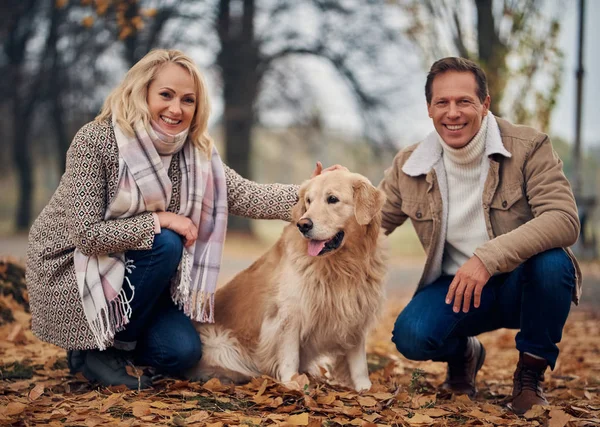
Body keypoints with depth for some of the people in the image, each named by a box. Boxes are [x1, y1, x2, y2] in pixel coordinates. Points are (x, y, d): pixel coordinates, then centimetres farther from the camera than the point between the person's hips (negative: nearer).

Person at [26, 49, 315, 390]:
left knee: (183, 353, -9)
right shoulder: (96, 141, -23)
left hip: (127, 272, 6)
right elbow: (87, 234, -27)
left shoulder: (195, 152, -5)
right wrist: (158, 220, -26)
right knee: (165, 245, -28)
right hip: (68, 270, -5)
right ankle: (94, 350, -11)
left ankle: (107, 340, 19)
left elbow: (248, 196, -13)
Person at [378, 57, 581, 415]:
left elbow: (564, 219, -26)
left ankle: (531, 374, -7)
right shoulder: (409, 167, -3)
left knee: (552, 261, -35)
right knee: (411, 335, -28)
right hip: (456, 286, 1)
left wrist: (488, 257, -38)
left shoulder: (529, 147, -13)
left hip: (523, 283, -1)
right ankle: (463, 354, 12)